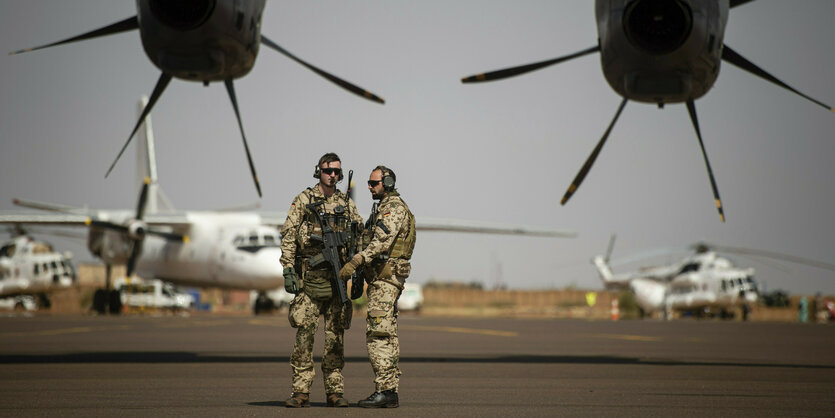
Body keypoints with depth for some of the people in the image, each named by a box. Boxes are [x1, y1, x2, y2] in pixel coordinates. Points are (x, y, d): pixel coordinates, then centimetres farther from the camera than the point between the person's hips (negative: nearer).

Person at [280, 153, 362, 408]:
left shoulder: (347, 204, 12)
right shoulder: (303, 200, 2)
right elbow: (288, 236, -2)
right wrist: (288, 270, -10)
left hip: (338, 275, 3)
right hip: (310, 276, -3)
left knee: (335, 335, 4)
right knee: (304, 332, -5)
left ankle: (335, 391, 8)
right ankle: (301, 391, -2)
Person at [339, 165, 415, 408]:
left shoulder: (394, 207, -11)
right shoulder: (383, 207, 21)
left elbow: (382, 240, -25)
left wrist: (355, 261, -32)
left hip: (386, 276, -11)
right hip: (383, 277, 11)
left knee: (377, 334, -14)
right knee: (387, 335, 9)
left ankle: (384, 391, -17)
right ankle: (391, 392, 10)